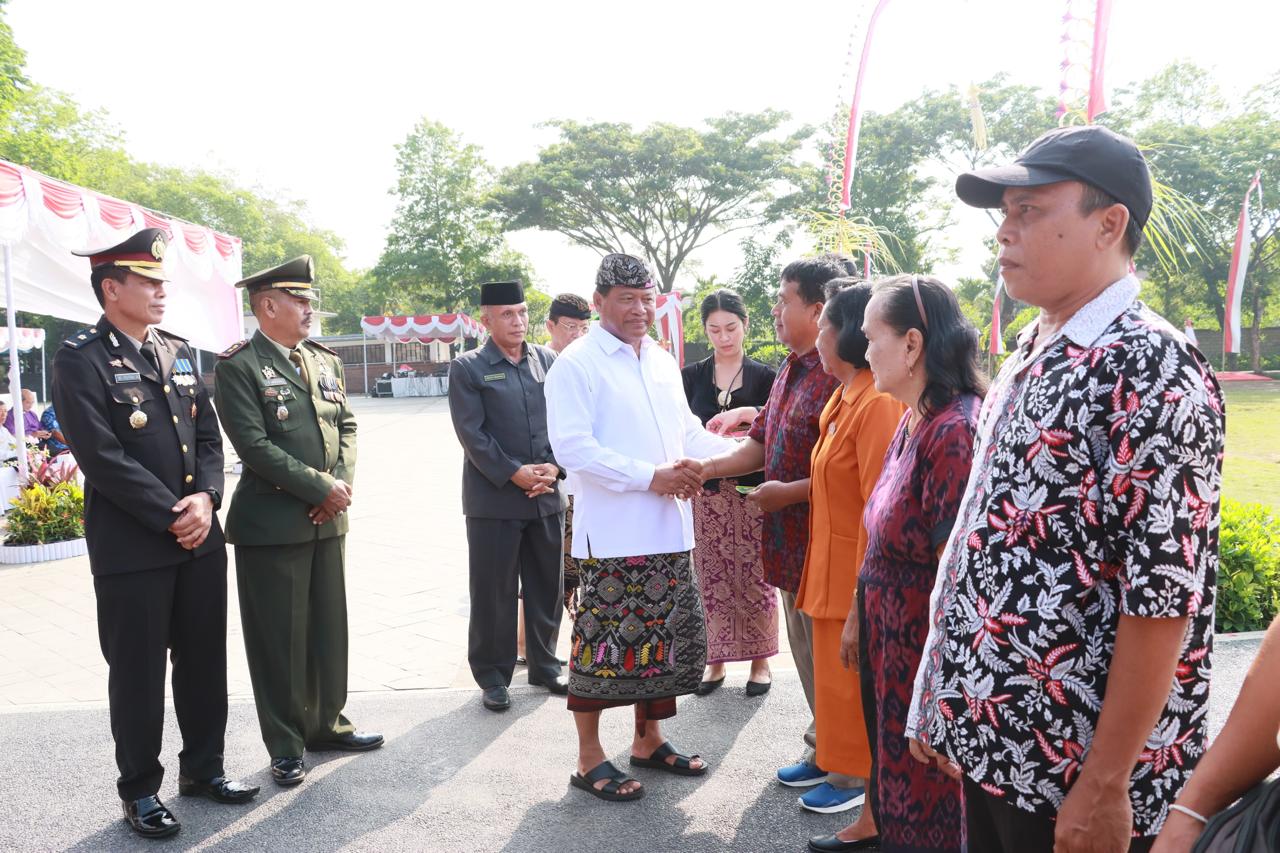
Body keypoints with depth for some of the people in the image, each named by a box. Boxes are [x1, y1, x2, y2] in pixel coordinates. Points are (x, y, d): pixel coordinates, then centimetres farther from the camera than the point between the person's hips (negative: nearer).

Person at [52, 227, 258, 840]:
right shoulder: (80, 359, -8)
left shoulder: (179, 353, 12)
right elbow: (102, 458, -16)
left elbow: (210, 438, 10)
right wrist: (172, 517, -16)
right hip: (131, 548, -6)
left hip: (201, 537, 6)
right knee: (138, 672, 6)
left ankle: (203, 767, 31)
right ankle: (139, 790, 23)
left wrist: (204, 498, -8)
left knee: (205, 661, 14)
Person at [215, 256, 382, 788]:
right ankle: (285, 746, 18)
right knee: (279, 638, 4)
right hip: (271, 523, -6)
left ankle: (326, 724, 30)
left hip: (327, 519, 7)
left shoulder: (325, 360, 13)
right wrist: (320, 488, -16)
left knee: (329, 628, 15)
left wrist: (342, 484, -5)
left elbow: (346, 426, 12)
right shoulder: (237, 366, -9)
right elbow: (254, 445, -16)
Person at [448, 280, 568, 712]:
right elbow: (472, 434, -9)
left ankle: (544, 664, 29)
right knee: (493, 591, 4)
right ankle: (492, 676, 18)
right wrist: (515, 474, -15)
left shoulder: (549, 360, 9)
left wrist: (553, 466, -7)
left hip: (547, 494, 4)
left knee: (548, 586, 12)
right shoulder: (467, 368, -3)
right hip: (493, 497, -4)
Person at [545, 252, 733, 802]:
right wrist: (650, 476, -20)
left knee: (668, 637, 14)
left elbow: (688, 431, 20)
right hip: (611, 532, -7)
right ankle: (589, 758, 17)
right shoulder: (576, 365, -8)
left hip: (669, 530, 7)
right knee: (604, 641, 1)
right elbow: (573, 447, -17)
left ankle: (648, 740, 32)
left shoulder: (662, 361, 15)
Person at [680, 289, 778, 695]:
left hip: (752, 490, -1)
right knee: (711, 579, 5)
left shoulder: (764, 376, 3)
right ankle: (715, 661, 19)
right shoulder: (692, 376, 7)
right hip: (706, 492, 2)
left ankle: (760, 661, 17)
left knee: (756, 577, 2)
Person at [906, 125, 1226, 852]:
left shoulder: (1153, 370, -18)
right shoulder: (1031, 356, 8)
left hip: (1076, 766, -8)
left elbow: (1164, 596, -21)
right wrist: (946, 698, 14)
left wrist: (1106, 784, -19)